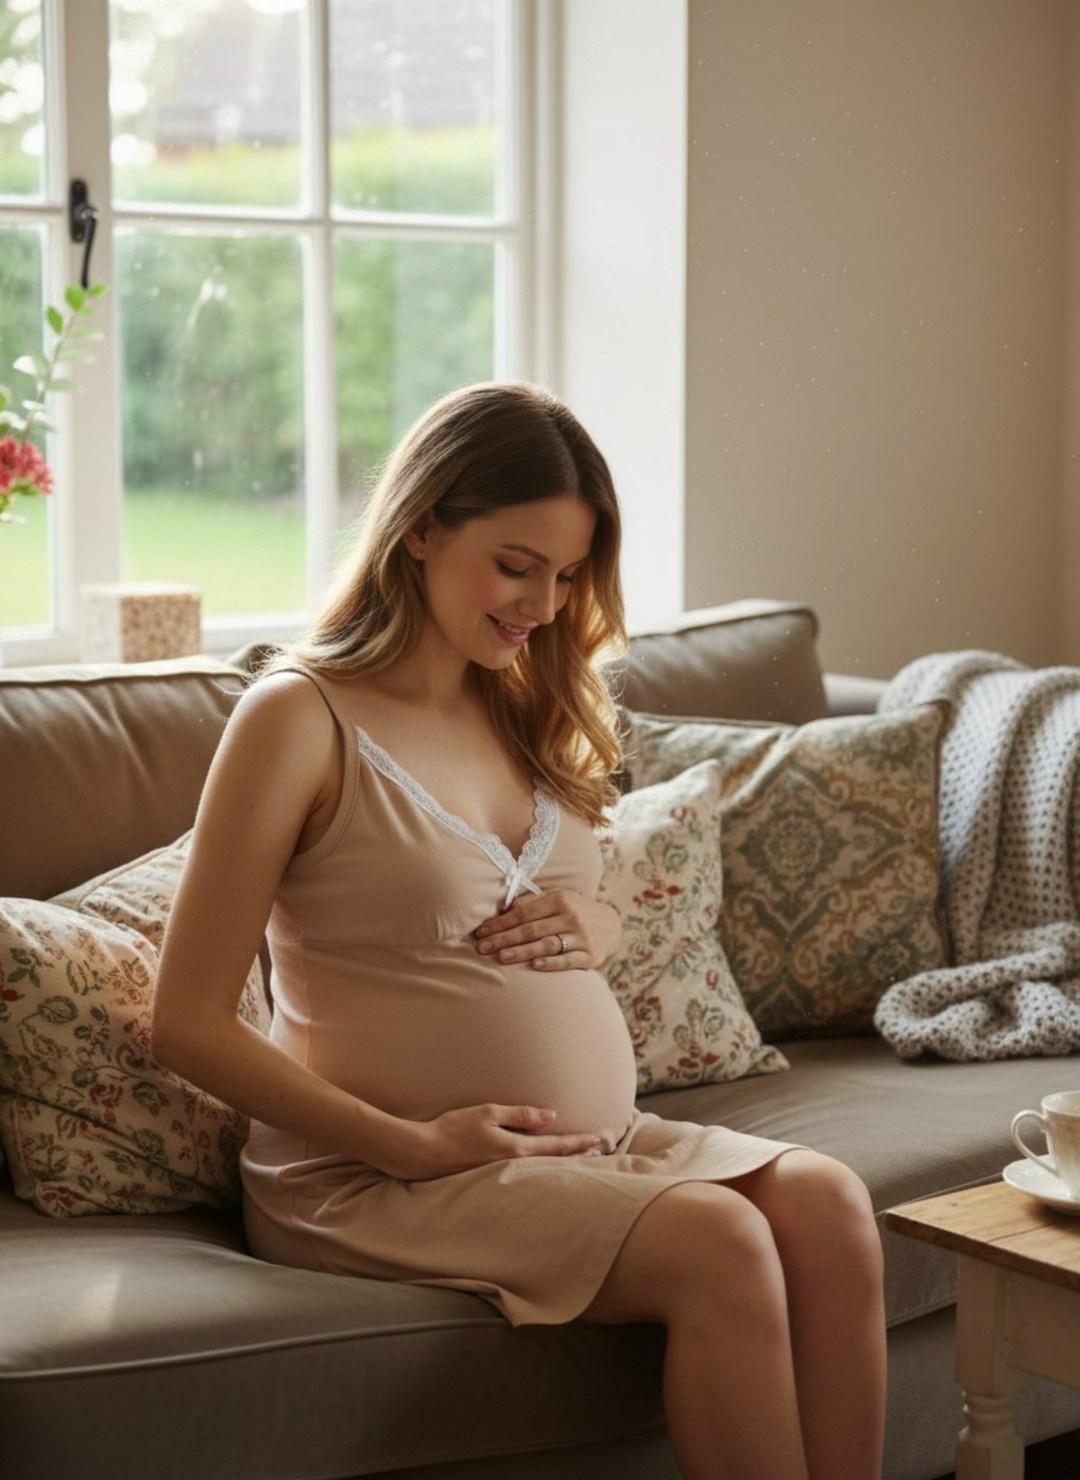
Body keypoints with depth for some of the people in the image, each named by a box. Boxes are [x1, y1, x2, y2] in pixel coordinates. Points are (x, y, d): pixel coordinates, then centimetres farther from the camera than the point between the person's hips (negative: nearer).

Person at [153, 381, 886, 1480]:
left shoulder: (524, 710, 14)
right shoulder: (299, 718, -8)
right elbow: (188, 1027, -11)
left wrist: (595, 927, 2)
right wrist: (412, 1144, -17)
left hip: (602, 1139, 7)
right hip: (376, 1174, -7)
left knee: (825, 1202, -20)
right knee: (720, 1244, -27)